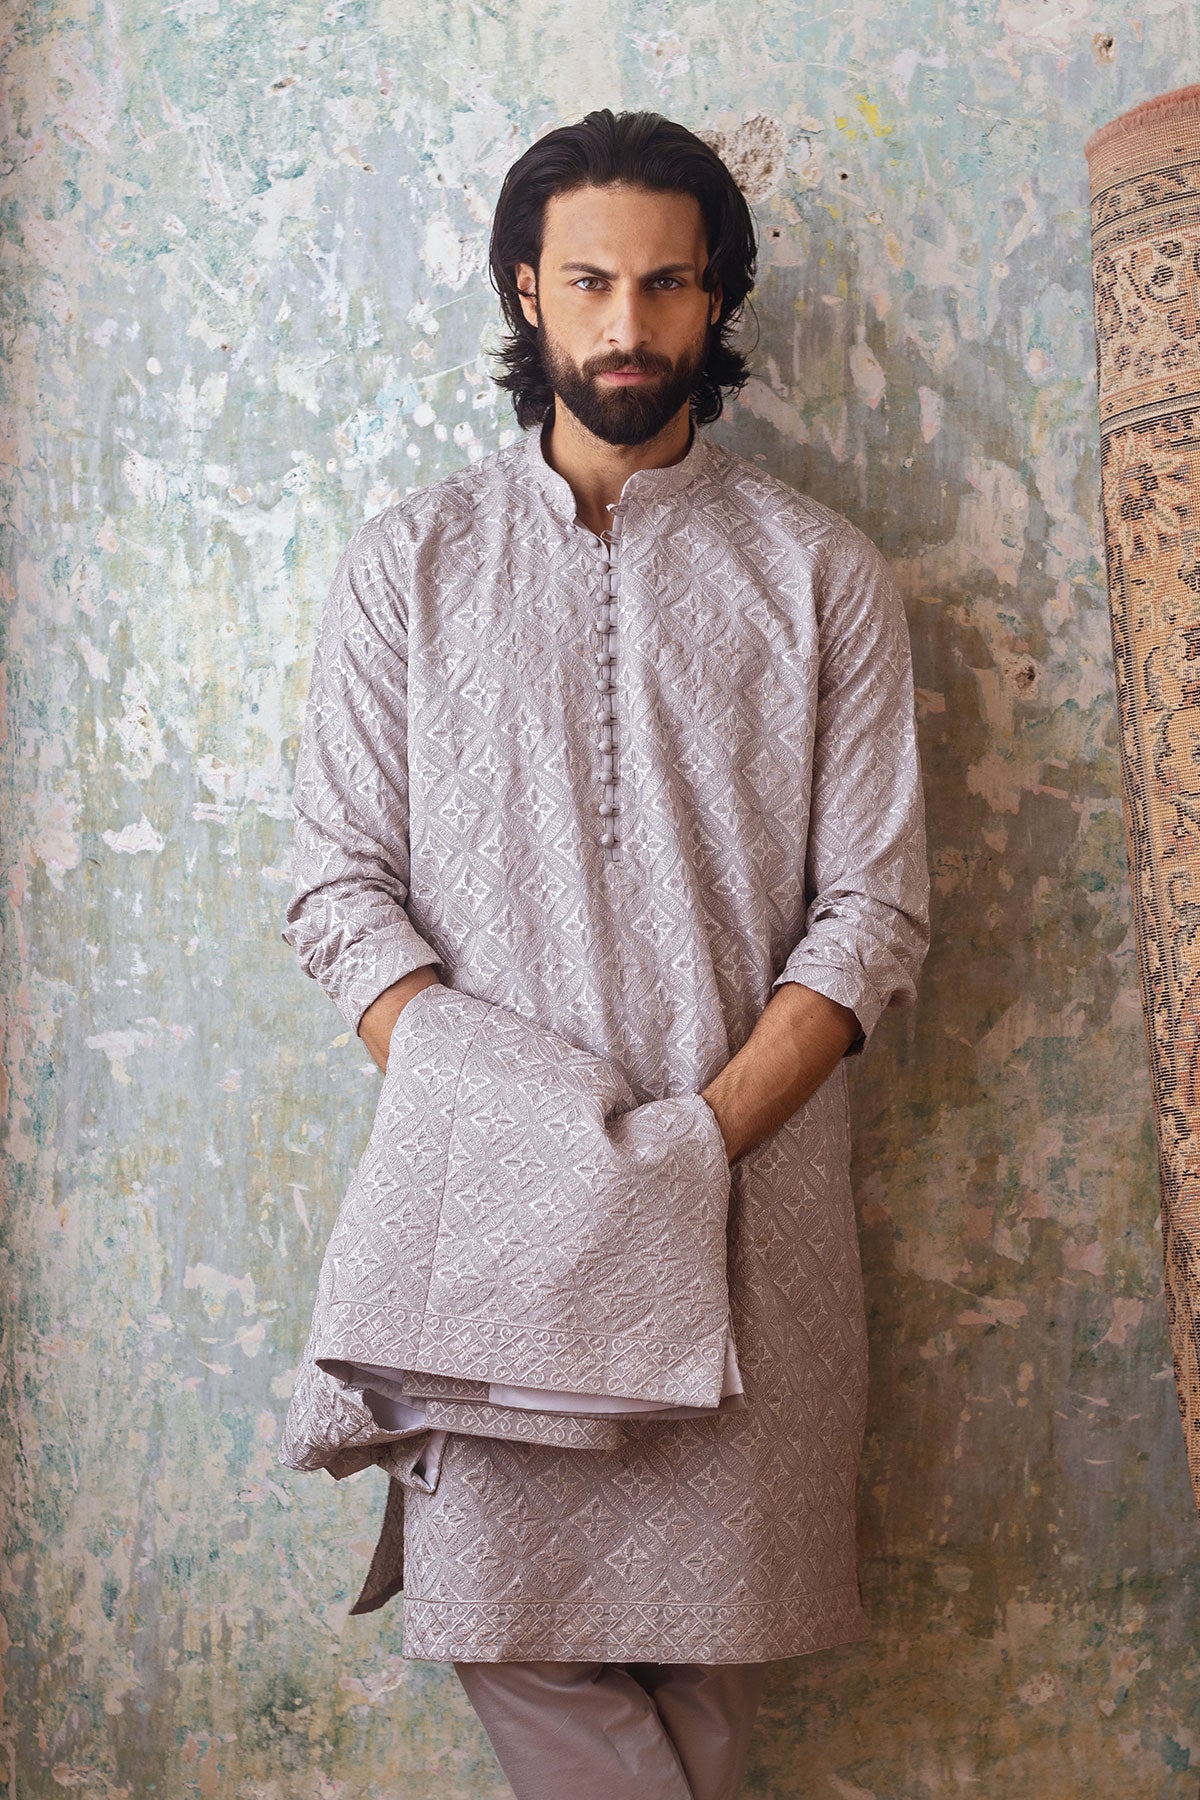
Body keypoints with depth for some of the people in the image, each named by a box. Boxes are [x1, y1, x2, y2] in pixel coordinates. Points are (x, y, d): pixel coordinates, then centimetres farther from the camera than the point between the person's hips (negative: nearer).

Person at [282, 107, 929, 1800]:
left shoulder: (822, 576, 4)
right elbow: (342, 888, 1)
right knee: (503, 1609, 0)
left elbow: (873, 914, -1)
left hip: (748, 1193, 0)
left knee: (718, 1590, 5)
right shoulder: (408, 564, 7)